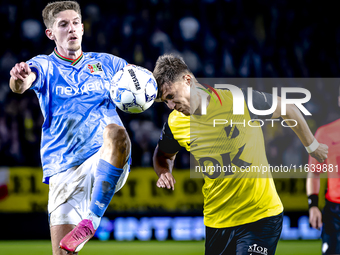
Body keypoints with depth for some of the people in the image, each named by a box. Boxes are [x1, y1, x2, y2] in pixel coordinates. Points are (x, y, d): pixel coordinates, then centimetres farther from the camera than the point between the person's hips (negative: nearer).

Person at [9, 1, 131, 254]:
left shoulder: (106, 63, 15)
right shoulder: (45, 66, 7)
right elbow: (21, 84, -16)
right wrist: (19, 78, -42)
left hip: (108, 165, 0)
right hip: (64, 171, 0)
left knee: (116, 132, -36)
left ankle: (91, 221, -34)